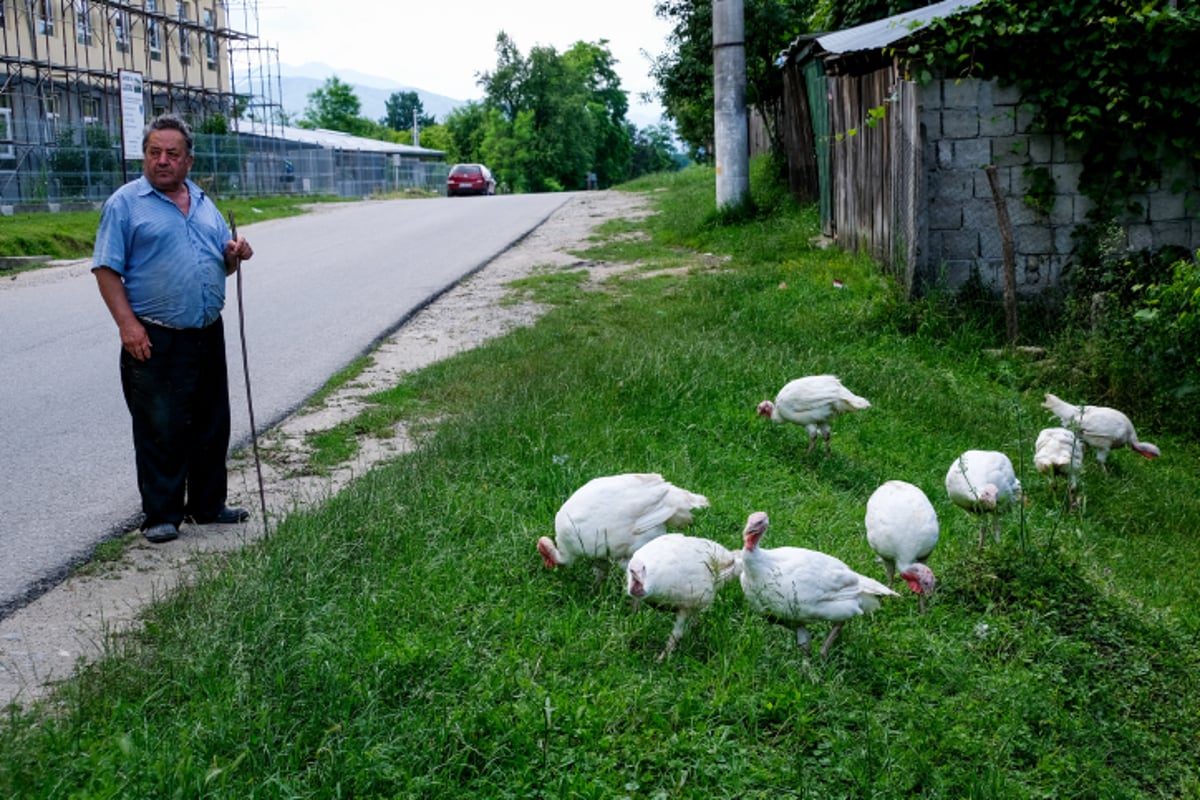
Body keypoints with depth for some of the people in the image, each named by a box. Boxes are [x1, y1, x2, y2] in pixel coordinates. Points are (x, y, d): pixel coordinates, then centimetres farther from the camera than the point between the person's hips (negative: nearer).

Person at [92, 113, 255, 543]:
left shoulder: (203, 203, 15)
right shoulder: (125, 203, -4)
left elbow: (221, 264, 22)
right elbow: (107, 269, -9)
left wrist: (235, 254, -2)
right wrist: (127, 324, -18)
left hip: (208, 335, 6)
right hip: (155, 342, -6)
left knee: (212, 427, 13)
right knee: (160, 431, -1)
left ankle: (208, 505, 26)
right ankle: (161, 515, 10)